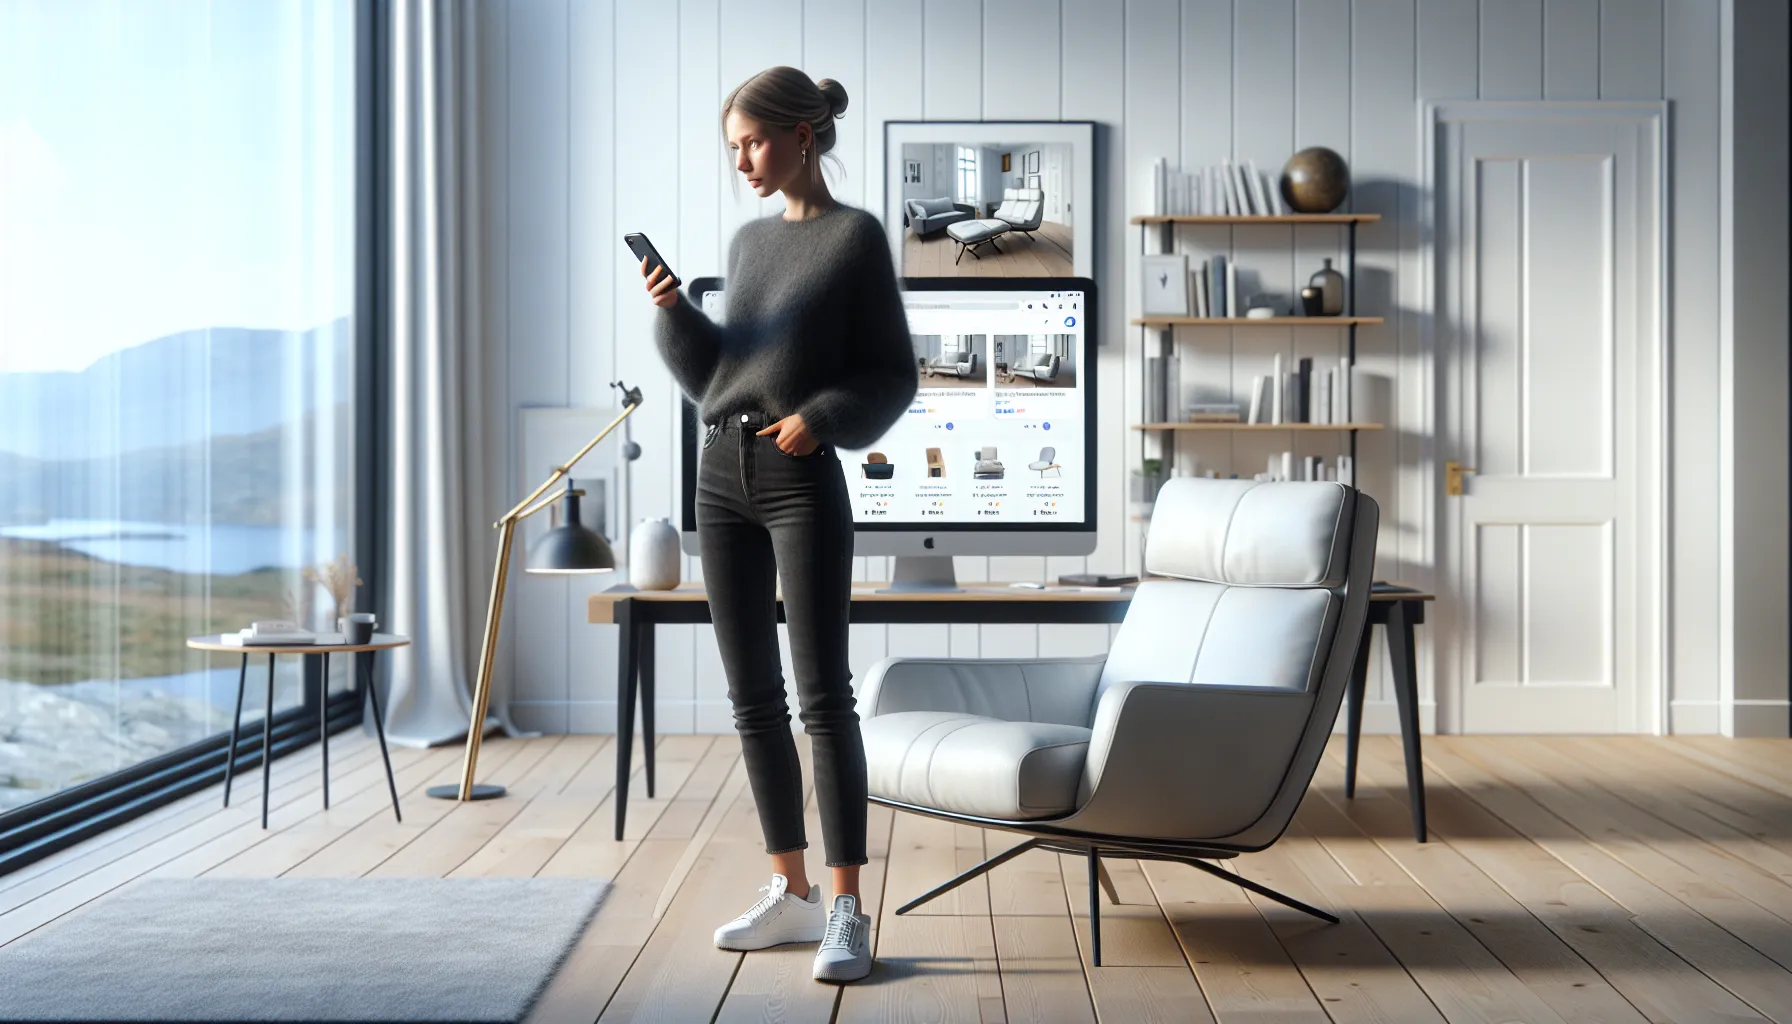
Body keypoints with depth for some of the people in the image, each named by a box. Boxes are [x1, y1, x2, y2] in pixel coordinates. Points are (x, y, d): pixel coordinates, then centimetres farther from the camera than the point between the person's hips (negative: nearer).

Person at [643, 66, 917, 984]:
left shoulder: (856, 236, -3)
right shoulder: (747, 241, 15)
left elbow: (893, 375, -4)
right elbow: (713, 374, 17)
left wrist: (823, 417, -19)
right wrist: (673, 314, 1)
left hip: (803, 481, -6)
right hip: (721, 474, 7)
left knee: (823, 695, -8)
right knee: (752, 698, 8)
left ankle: (846, 909, -4)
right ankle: (790, 891, 17)